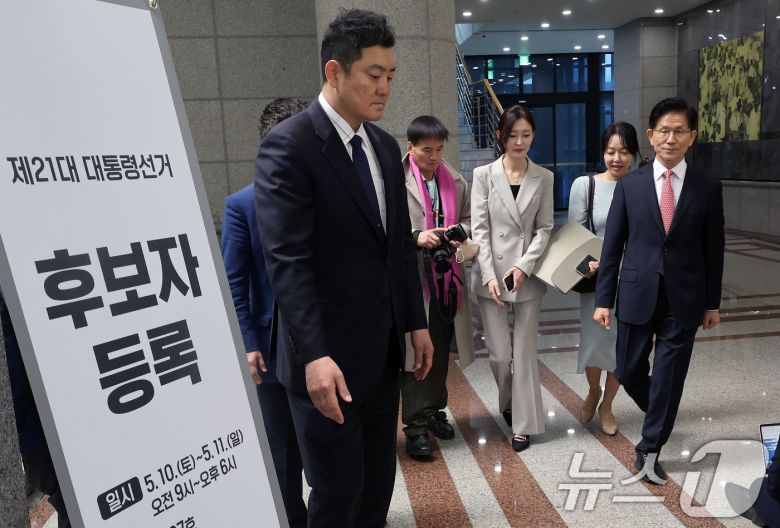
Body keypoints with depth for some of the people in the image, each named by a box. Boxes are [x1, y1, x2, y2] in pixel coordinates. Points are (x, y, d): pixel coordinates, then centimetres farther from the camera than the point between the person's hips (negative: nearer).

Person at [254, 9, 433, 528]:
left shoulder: (386, 146, 10)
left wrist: (416, 322, 12)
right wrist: (315, 354, -26)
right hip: (330, 353, -7)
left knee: (379, 482, 19)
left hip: (384, 347, 7)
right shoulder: (288, 145, -13)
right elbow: (287, 259, -20)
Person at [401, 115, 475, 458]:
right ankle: (415, 425, 12)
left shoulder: (455, 180, 9)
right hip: (412, 279, -5)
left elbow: (468, 218, 17)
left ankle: (434, 411, 33)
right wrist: (416, 237, -21)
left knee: (441, 352, 16)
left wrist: (461, 232, -4)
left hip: (447, 279, 6)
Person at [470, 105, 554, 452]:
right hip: (491, 274, 0)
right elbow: (479, 228, -4)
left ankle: (524, 424, 17)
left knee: (524, 351, 5)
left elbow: (544, 229, 3)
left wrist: (524, 267, -11)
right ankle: (508, 404, 34)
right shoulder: (483, 175, 1)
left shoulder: (543, 178, 5)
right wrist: (489, 275, -12)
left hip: (528, 275, 1)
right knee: (499, 354, 4)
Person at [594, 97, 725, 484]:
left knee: (668, 377, 3)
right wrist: (603, 299, -3)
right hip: (637, 294, 1)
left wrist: (712, 302, 7)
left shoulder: (708, 188, 1)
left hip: (684, 298, 0)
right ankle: (660, 415, 41)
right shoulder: (629, 185, 0)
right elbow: (612, 246, 0)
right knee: (629, 372, 10)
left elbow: (713, 248, 6)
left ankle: (649, 449, 19)